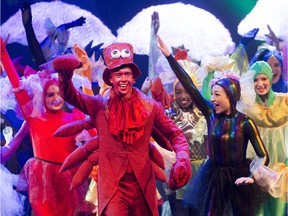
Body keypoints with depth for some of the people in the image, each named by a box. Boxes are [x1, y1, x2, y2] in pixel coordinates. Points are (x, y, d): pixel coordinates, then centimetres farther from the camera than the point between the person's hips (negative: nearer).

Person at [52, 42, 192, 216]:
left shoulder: (150, 107, 1)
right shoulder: (100, 106, -1)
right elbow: (72, 96, -14)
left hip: (142, 183, 2)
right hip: (112, 184, -2)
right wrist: (65, 78, -36)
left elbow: (175, 134, 5)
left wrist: (183, 160, -13)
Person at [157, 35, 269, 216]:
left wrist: (252, 177, -29)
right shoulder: (211, 114, -4)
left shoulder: (245, 122, -12)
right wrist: (169, 56, -12)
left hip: (237, 178, -3)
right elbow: (189, 86, -8)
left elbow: (263, 156, -12)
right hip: (213, 176, 3)